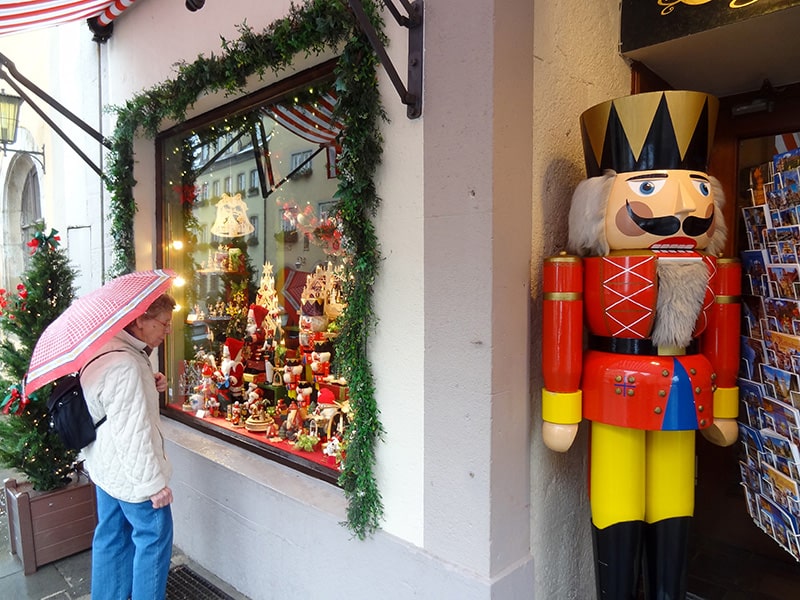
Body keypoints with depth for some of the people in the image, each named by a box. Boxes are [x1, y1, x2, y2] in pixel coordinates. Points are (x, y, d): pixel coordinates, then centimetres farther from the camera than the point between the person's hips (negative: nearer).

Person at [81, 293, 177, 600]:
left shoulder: (108, 350, 2)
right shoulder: (124, 364, -30)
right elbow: (132, 433, -29)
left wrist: (150, 386, -1)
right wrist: (154, 483, -21)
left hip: (106, 468, 10)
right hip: (133, 476, -10)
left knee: (112, 536, 23)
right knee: (155, 538, 8)